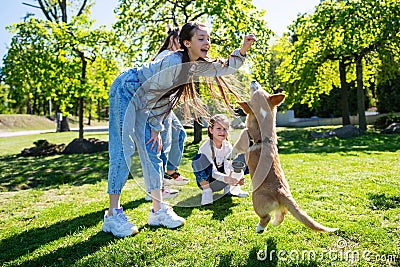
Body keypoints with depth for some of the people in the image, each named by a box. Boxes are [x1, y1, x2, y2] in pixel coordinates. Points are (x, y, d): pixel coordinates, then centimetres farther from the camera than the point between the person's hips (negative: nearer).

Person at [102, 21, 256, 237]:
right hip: (125, 91, -9)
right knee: (123, 151, -13)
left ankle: (158, 211, 8)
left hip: (143, 100, 9)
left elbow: (225, 68, 9)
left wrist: (243, 49, -8)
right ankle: (112, 215, -7)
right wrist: (156, 128, -12)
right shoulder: (174, 61, -25)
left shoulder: (195, 65, 0)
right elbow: (154, 93, -21)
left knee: (152, 152, 3)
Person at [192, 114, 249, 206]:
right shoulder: (206, 147, -23)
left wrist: (235, 179, -35)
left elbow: (228, 167, -15)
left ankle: (230, 188, 0)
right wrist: (226, 178, -48)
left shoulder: (227, 146, -7)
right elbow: (213, 172, -29)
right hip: (205, 181, -4)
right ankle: (206, 191, -20)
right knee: (199, 158, -35)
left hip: (219, 183, 5)